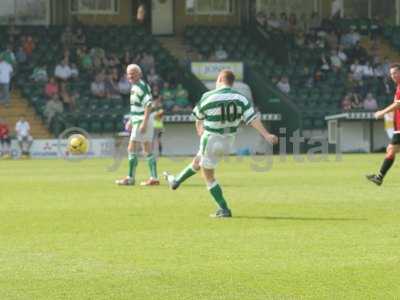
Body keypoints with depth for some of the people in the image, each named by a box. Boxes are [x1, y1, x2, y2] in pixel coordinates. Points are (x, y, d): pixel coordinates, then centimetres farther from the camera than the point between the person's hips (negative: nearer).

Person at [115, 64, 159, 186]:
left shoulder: (142, 87, -15)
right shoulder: (134, 87, 15)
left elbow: (148, 105, -21)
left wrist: (144, 122, -25)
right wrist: (131, 121, 25)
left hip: (142, 121, -10)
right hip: (137, 121, 10)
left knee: (132, 149, -7)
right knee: (147, 151, 9)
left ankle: (130, 178, -3)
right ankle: (154, 178, 10)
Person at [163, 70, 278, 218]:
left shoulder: (208, 97, -15)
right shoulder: (240, 98, -9)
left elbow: (198, 117, 3)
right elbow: (253, 118, -18)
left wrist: (200, 129, 24)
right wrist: (266, 135, -16)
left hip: (211, 141, -6)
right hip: (228, 141, 6)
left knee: (208, 177, 10)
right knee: (197, 161, 29)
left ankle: (224, 209, 8)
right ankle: (176, 181, 48)